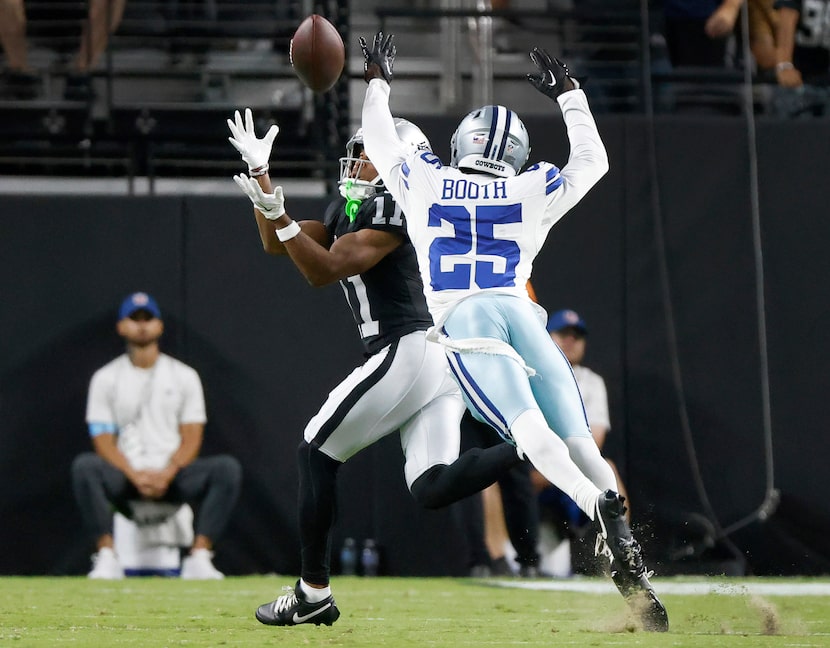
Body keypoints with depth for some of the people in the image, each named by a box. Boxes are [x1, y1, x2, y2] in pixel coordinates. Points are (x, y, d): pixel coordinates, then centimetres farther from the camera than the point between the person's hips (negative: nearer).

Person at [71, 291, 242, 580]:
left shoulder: (185, 376, 11)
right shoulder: (105, 378, 9)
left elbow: (191, 438, 4)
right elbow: (104, 442, 0)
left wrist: (167, 474, -16)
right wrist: (135, 476, -18)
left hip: (173, 474, 1)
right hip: (125, 475, -1)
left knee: (227, 468, -27)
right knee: (84, 466, -33)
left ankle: (199, 556, -30)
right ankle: (107, 556, -32)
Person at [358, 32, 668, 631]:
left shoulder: (425, 183, 18)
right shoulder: (532, 193, 20)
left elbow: (379, 142, 36)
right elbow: (593, 161, 37)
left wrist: (378, 82, 51)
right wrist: (569, 93, 46)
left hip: (460, 316, -2)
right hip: (517, 310, 2)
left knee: (530, 429, -22)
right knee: (574, 434, -7)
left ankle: (597, 507, -49)